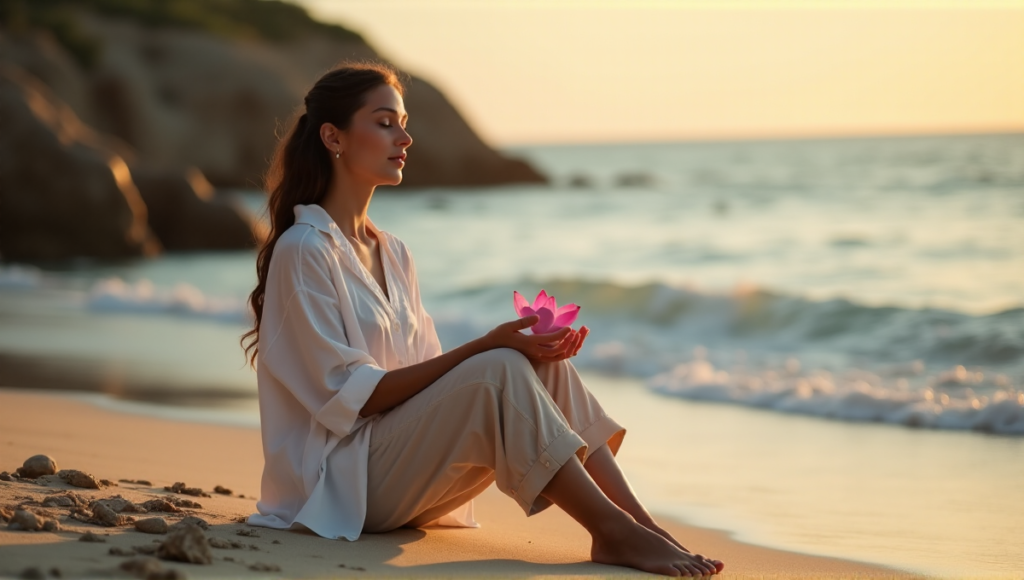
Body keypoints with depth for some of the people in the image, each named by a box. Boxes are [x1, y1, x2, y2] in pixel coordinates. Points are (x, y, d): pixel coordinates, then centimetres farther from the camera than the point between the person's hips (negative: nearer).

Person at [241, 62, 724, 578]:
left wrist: (522, 350, -7)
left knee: (542, 365, -10)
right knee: (498, 372, -26)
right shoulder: (304, 250, -11)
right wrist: (484, 348, -21)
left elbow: (425, 375, 10)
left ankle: (639, 523, -19)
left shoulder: (392, 255, 16)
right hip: (340, 481, -8)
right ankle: (614, 534, -27)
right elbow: (352, 396, -17)